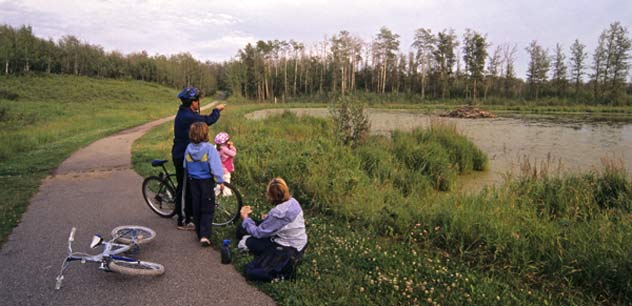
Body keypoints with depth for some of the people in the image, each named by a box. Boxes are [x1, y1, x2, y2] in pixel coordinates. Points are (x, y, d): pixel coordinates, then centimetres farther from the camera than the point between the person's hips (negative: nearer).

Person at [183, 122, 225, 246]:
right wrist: (220, 180, -6)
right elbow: (215, 167, -18)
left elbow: (185, 166, 10)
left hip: (193, 181, 5)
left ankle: (199, 234, 24)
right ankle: (205, 236, -8)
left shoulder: (189, 148, -2)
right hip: (206, 181, -5)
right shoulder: (209, 148, -19)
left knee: (196, 209, 15)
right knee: (207, 210, 3)